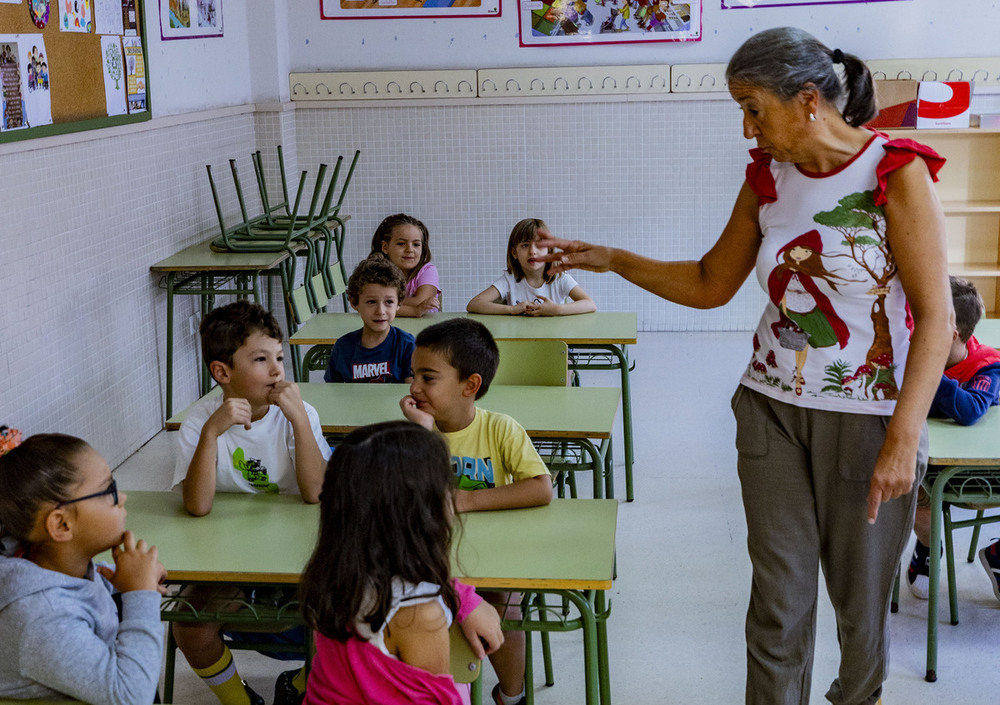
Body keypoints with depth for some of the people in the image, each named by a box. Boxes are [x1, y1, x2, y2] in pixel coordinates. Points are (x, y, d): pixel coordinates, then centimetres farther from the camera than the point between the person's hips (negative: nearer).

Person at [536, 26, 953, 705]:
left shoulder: (896, 171, -12)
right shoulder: (768, 176, 3)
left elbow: (935, 316, -15)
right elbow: (710, 284, 13)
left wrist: (903, 439, -20)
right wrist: (611, 259, 4)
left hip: (869, 418, -3)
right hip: (773, 410, 4)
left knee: (861, 593, 11)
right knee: (779, 595, 6)